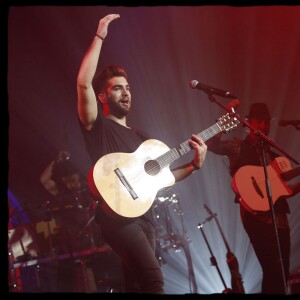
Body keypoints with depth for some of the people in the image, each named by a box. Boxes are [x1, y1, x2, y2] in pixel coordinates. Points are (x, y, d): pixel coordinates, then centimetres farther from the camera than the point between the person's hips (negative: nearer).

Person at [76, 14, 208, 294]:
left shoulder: (139, 136, 23)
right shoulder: (97, 125, 2)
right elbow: (83, 83, -15)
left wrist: (193, 165, 9)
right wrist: (100, 36, -12)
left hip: (143, 216, 8)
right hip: (118, 215, -8)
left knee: (135, 285, 8)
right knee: (153, 279, -23)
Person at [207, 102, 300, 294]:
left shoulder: (273, 155, 22)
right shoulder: (238, 147, 5)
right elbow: (213, 144, -15)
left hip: (279, 217, 7)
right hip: (257, 215, -7)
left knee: (281, 273, 6)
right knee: (273, 271, -14)